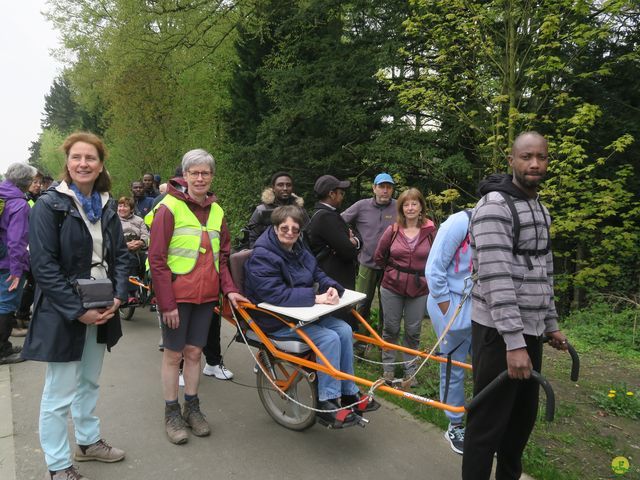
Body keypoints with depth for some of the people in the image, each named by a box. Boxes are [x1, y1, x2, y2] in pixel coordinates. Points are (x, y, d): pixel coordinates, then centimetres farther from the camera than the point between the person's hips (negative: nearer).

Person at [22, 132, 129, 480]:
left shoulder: (106, 208, 8)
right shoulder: (49, 204, -10)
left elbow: (119, 255, 9)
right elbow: (44, 265, -16)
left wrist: (118, 297, -7)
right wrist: (78, 310, -20)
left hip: (101, 311, 6)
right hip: (63, 315, -6)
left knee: (89, 383, 20)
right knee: (60, 394, 3)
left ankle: (88, 441, 39)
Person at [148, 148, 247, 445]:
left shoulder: (216, 211, 9)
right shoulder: (169, 208, -9)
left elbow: (222, 256, 15)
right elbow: (157, 259, -11)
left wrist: (229, 289, 2)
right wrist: (167, 302, -14)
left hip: (206, 295, 5)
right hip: (177, 295, -4)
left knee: (194, 351, 13)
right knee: (174, 353, 7)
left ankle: (191, 407, 29)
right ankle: (172, 413, 22)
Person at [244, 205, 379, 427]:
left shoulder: (298, 250, 9)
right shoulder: (262, 256, -19)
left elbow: (318, 274, 10)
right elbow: (275, 294, -29)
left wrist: (332, 287, -15)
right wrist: (316, 298, -30)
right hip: (276, 321, -8)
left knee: (344, 330, -7)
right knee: (329, 338, -23)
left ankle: (349, 394, 6)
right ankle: (327, 405, -11)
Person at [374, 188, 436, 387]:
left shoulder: (430, 231, -7)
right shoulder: (393, 230, -5)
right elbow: (379, 256, 7)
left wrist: (425, 276, 6)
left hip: (419, 289, 0)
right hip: (392, 288, 0)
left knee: (413, 331, 10)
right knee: (390, 328, 11)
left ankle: (410, 370, 26)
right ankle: (388, 367, 27)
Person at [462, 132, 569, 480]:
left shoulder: (541, 210, 14)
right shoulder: (495, 206, -15)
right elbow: (497, 277, -23)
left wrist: (550, 325, 19)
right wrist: (514, 342, -26)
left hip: (530, 330, 9)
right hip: (500, 331, -8)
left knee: (523, 416, 18)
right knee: (489, 421, 0)